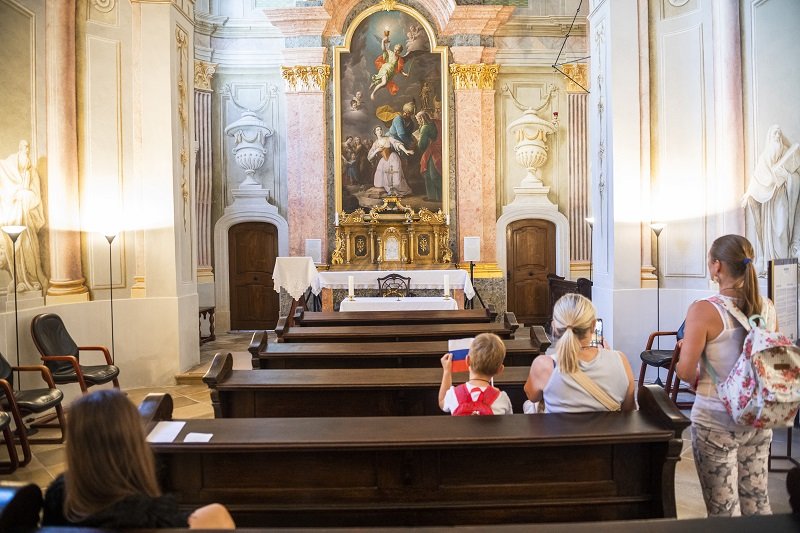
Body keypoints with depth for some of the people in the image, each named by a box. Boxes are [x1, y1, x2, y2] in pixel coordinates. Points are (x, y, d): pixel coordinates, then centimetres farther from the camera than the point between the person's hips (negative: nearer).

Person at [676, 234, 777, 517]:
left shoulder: (704, 310, -19)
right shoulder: (767, 308, -1)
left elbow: (685, 373, -18)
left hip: (716, 421, -5)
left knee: (723, 510, 8)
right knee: (757, 502, 20)